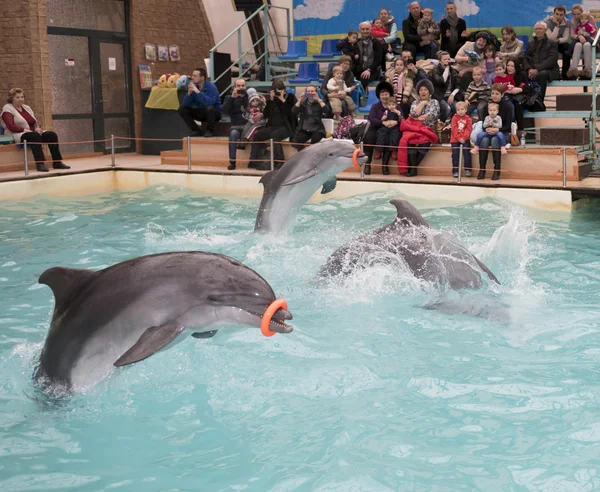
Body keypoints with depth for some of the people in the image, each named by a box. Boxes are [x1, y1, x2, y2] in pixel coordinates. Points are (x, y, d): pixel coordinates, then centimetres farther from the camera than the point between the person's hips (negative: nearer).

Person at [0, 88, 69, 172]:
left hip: (32, 133, 8)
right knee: (35, 136, -39)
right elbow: (11, 126, -15)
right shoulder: (7, 109, -2)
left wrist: (38, 128, -5)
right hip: (17, 135, -8)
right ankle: (40, 163, -45)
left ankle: (57, 162, -19)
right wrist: (26, 130, -22)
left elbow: (35, 123, 20)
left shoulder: (26, 108, 21)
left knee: (52, 135, -15)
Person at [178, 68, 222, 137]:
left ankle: (210, 131, -13)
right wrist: (189, 93, -24)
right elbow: (186, 104, -7)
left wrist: (198, 92, -38)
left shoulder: (211, 87, -20)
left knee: (209, 108, -39)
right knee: (182, 108, -10)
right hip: (200, 112, 6)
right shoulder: (194, 86, -4)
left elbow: (210, 103, -38)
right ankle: (196, 130, -2)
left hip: (214, 113, -6)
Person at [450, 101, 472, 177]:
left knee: (467, 152, -12)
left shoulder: (468, 119, 4)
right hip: (455, 139, 1)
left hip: (465, 139, -1)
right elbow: (454, 129, -4)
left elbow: (468, 129, -4)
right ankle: (455, 171, -1)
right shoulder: (455, 118, 5)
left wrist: (464, 138, -17)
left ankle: (468, 169, -7)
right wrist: (459, 138, -14)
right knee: (455, 154, -4)